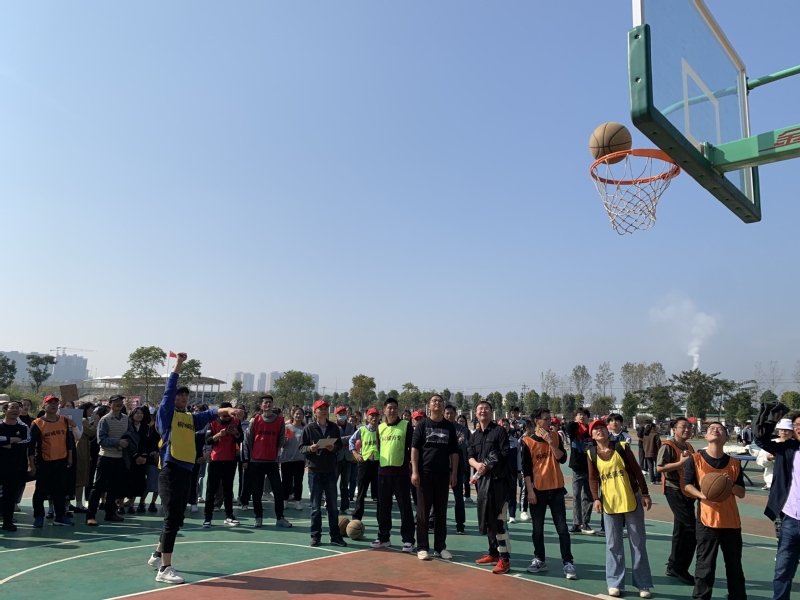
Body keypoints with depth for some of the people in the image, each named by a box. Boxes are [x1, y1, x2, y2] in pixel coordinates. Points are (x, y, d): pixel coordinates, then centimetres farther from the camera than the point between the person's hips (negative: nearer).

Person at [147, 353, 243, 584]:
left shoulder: (192, 418, 16)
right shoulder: (166, 413, 0)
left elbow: (209, 414, 4)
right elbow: (169, 390, -9)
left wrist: (227, 410, -14)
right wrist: (178, 363, -12)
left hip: (186, 472, 7)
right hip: (171, 472, -7)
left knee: (176, 521, 16)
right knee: (172, 520, -9)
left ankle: (157, 556, 34)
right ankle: (164, 569, -4)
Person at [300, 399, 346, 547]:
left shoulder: (334, 427, 2)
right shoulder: (309, 428, -4)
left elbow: (339, 444, 9)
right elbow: (301, 448, -2)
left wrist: (334, 448, -12)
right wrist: (310, 448, -22)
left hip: (330, 471, 2)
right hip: (314, 471, -2)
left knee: (332, 505, 9)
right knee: (316, 506, 6)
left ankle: (335, 535, 17)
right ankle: (315, 535, 17)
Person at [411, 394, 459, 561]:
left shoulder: (449, 426, 8)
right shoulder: (422, 424, 0)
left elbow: (454, 452, 9)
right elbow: (414, 448, -3)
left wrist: (454, 473, 2)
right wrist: (414, 471, -10)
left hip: (443, 474, 3)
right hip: (424, 473, -2)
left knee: (441, 512, 8)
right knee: (423, 512, 2)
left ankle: (440, 547, 17)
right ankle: (422, 547, 9)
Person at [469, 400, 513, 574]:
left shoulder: (499, 431, -4)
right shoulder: (475, 435, 16)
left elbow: (505, 455, -10)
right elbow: (469, 456, 8)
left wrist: (489, 466, -12)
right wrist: (477, 465, -13)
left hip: (498, 480, -7)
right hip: (482, 480, 7)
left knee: (498, 519, -9)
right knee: (486, 519, 14)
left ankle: (504, 559, -5)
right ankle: (493, 553, 28)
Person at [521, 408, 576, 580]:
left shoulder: (555, 437, 3)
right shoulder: (527, 441, -4)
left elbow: (562, 459, -7)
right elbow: (526, 468, -4)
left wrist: (551, 442, -16)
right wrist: (530, 490, -8)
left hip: (556, 489, 1)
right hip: (537, 490, -1)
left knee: (562, 528, 2)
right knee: (538, 529, 8)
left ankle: (568, 563, 7)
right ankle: (539, 560, 21)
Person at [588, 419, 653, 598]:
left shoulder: (622, 447, -4)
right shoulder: (592, 454, 0)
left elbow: (636, 470, -1)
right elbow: (593, 479, 2)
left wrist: (645, 493, -4)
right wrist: (596, 499, -10)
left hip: (631, 500, -1)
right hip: (609, 503, 1)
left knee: (637, 543, 7)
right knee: (613, 544, 6)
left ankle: (643, 584, 17)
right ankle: (614, 583, 16)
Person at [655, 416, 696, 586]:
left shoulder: (689, 447, 14)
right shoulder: (668, 446, -12)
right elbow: (660, 467, -20)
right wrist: (681, 462, -25)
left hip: (687, 491, 9)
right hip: (675, 490, -9)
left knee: (682, 530, 13)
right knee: (691, 530, -11)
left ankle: (673, 567, 23)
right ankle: (679, 568, -1)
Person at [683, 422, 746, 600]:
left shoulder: (734, 463, 6)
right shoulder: (695, 459, -3)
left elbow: (742, 493, 8)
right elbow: (687, 484, -3)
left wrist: (730, 484, -13)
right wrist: (702, 495, -21)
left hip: (731, 520, 3)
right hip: (707, 519, -3)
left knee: (735, 564, 12)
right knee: (705, 563, 2)